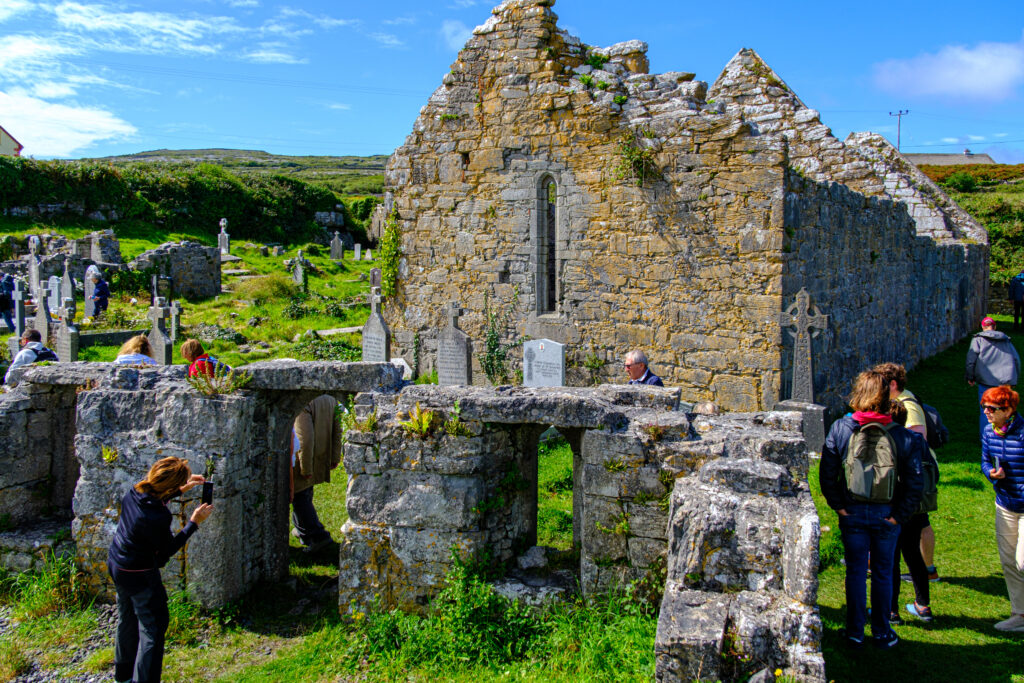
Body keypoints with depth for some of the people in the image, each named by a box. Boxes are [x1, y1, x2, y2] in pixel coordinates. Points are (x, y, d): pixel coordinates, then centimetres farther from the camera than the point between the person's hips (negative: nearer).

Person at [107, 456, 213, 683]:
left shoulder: (135, 492, -12)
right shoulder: (158, 518, -34)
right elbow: (168, 550, -18)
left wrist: (181, 490, 8)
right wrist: (194, 522, -14)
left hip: (116, 563, 9)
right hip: (140, 575, -9)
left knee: (127, 619, 26)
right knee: (153, 628, 4)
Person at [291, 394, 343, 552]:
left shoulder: (304, 404, -24)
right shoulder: (331, 401, 1)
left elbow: (305, 439, -26)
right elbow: (337, 432, 6)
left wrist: (305, 468, -19)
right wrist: (335, 458, 14)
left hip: (303, 459, -8)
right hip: (320, 461, 8)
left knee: (299, 497, 3)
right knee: (305, 496, 24)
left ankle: (318, 536, -1)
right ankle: (302, 530, 37)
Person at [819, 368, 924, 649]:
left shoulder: (840, 428, -11)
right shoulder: (904, 436, -11)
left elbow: (827, 475, -10)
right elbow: (913, 483, -11)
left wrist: (839, 507, -1)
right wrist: (898, 516, -3)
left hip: (852, 513, 0)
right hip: (886, 514, 0)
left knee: (856, 571, 13)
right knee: (883, 573, 15)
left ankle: (855, 632, 21)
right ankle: (881, 632, 26)